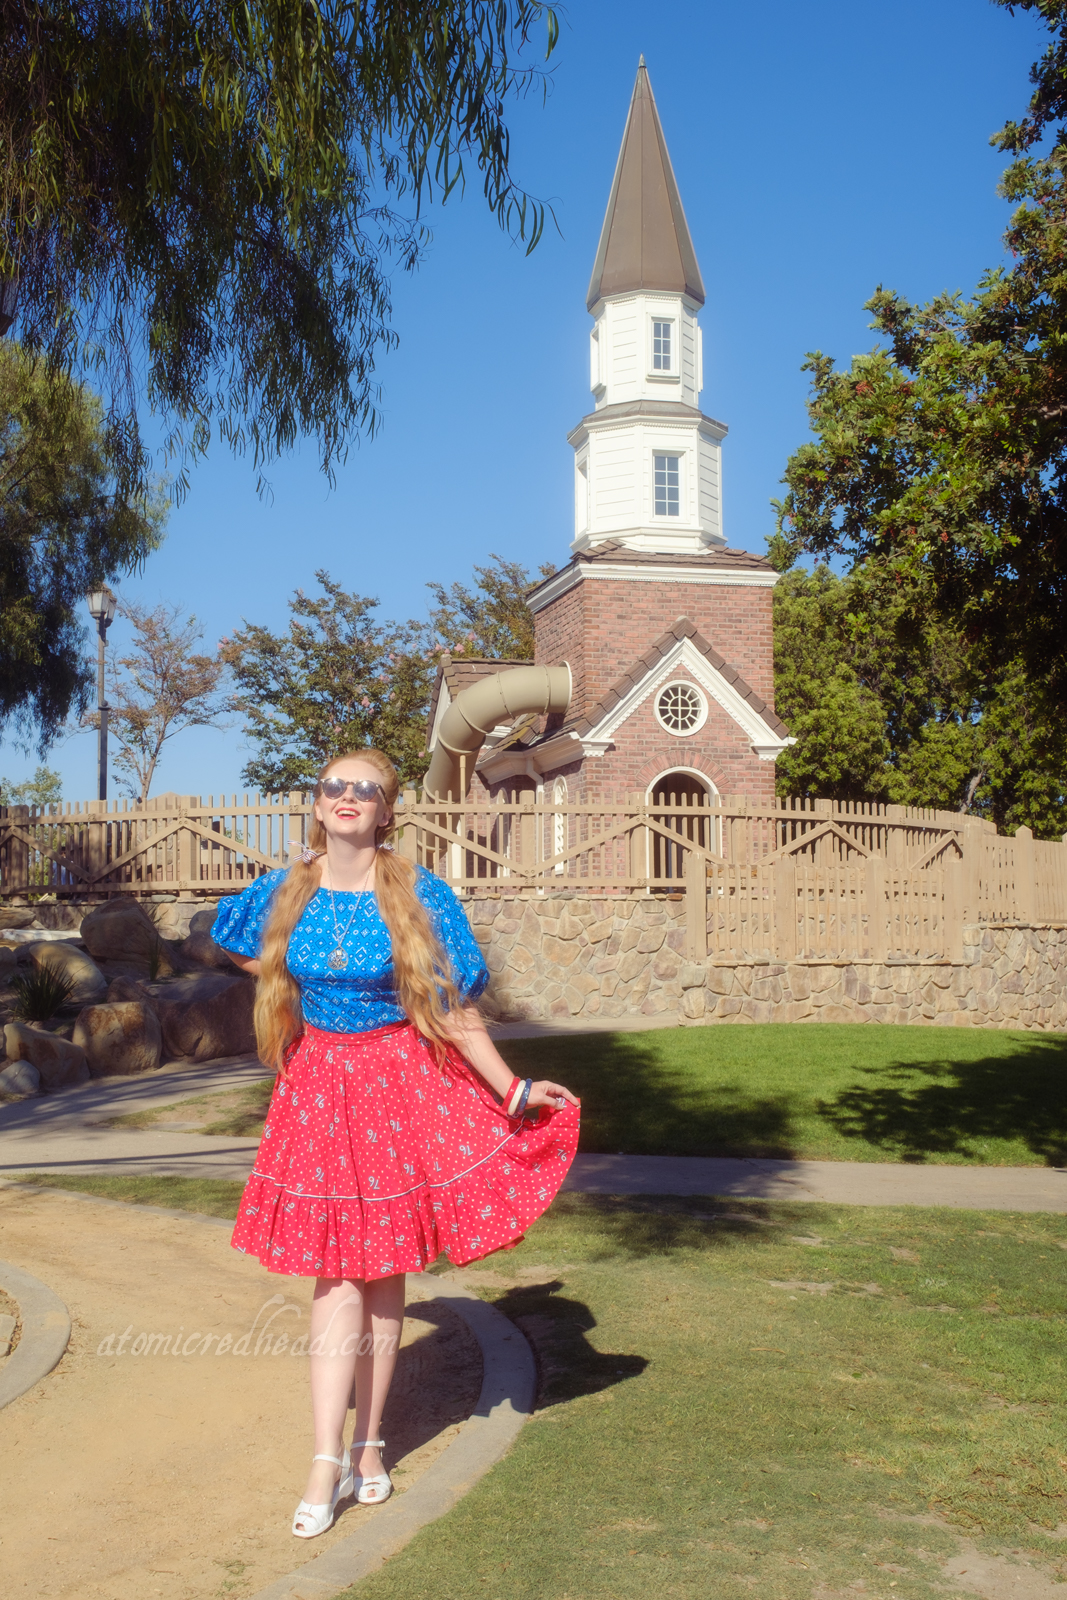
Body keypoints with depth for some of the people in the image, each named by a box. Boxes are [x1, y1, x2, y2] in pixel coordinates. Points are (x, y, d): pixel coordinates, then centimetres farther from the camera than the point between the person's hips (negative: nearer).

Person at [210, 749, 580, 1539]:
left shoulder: (421, 896, -8)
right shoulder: (284, 894, -1)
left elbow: (455, 1008, -5)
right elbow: (239, 947, 21)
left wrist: (513, 1090, -8)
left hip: (401, 1086, -1)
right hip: (319, 1088, 1)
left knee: (383, 1274, 7)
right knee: (335, 1281, -2)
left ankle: (369, 1443, 20)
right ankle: (328, 1463, 2)